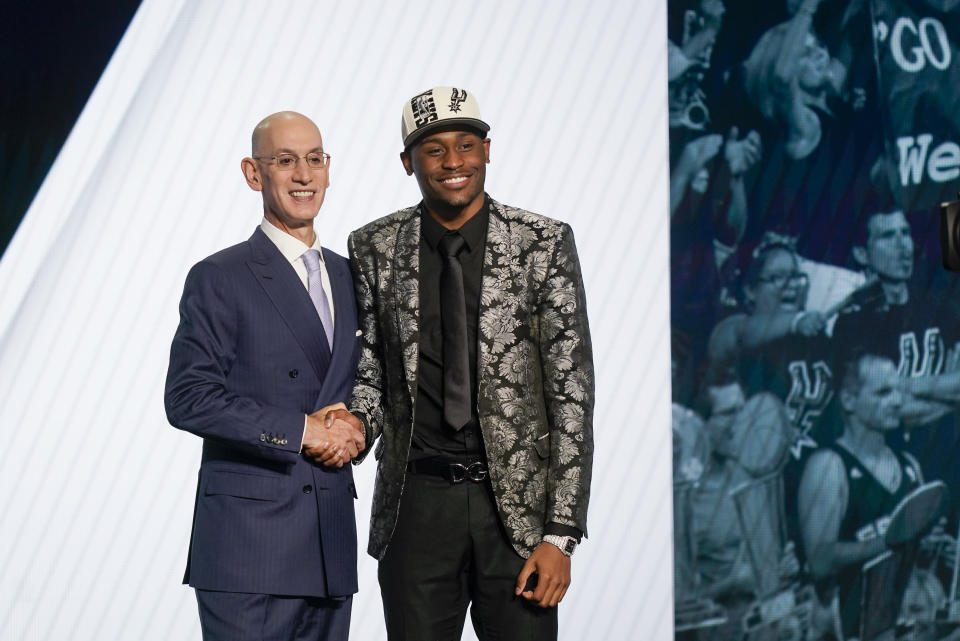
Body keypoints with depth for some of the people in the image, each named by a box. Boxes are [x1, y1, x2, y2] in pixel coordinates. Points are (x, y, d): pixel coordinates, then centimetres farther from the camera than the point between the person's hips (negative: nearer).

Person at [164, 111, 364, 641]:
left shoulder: (348, 277, 16)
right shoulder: (218, 280, -3)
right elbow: (187, 398, -11)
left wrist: (352, 430, 0)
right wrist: (300, 431, -14)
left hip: (331, 538, 6)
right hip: (248, 537, -6)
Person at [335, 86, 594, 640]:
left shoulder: (544, 243, -4)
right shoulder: (374, 249, 3)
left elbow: (571, 391, -5)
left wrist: (560, 534, -9)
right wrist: (359, 420, -11)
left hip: (518, 506, -1)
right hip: (417, 504, 2)